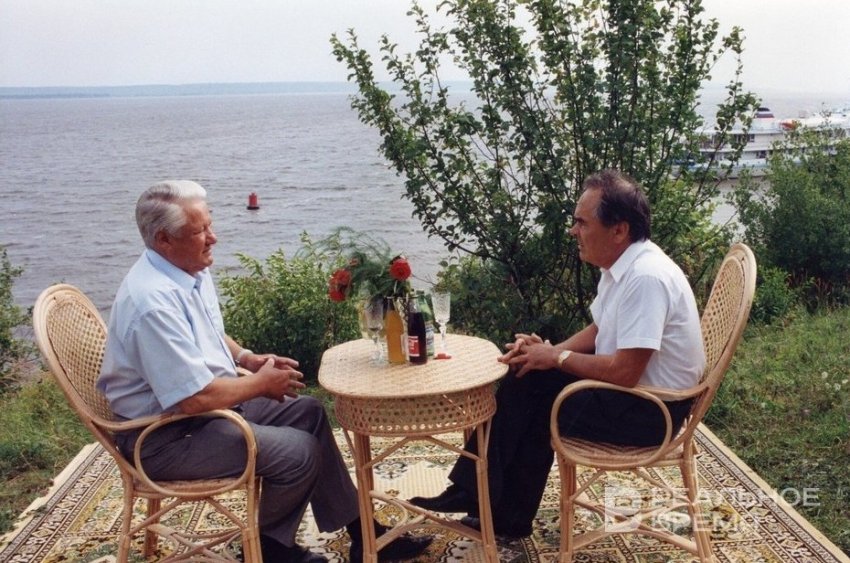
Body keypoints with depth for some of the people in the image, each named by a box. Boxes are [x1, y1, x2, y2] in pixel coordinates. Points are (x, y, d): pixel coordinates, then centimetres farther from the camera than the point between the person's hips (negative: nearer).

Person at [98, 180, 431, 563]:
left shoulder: (190, 270, 2)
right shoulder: (152, 301, -29)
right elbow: (196, 399, -31)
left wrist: (248, 358, 2)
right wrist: (261, 383, -15)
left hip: (212, 401, 10)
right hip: (167, 435, -10)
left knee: (308, 412, 7)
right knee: (299, 452, -18)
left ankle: (359, 529, 15)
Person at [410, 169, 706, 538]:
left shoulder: (646, 277, -27)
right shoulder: (621, 266, 4)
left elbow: (624, 372, -29)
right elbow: (598, 331, 15)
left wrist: (557, 358, -15)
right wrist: (551, 352, -3)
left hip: (649, 409, -9)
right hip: (626, 387, 9)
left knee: (532, 398, -9)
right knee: (523, 378, 1)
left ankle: (508, 516, 9)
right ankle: (475, 494, 6)